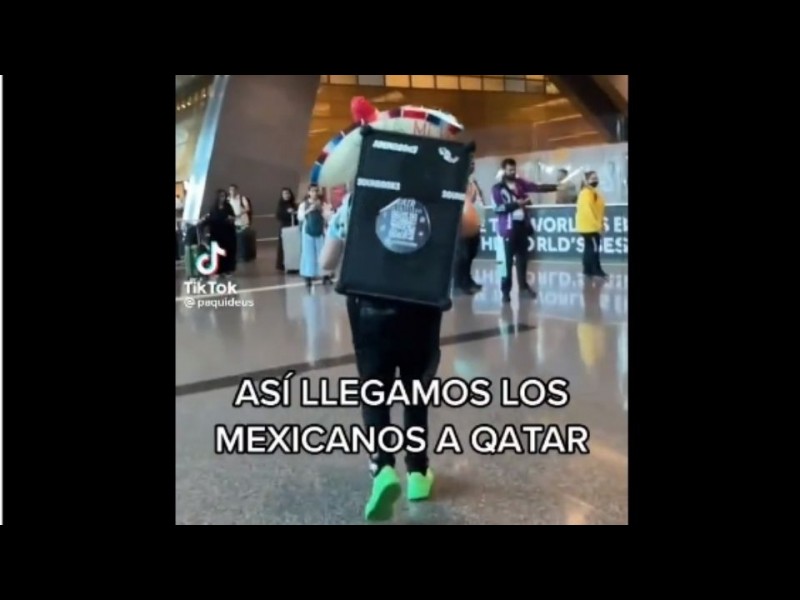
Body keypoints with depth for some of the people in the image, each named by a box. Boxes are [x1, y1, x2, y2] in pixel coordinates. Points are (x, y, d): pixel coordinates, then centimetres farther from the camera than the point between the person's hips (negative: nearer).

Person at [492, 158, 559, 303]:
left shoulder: (520, 183, 10)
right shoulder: (497, 188, -4)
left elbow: (538, 187, 5)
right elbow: (498, 208, -13)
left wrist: (556, 187, -5)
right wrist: (516, 204, -17)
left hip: (522, 224, 5)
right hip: (508, 227, -5)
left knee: (522, 257, 14)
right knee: (507, 259, -7)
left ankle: (523, 285, 27)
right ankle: (506, 290, -2)